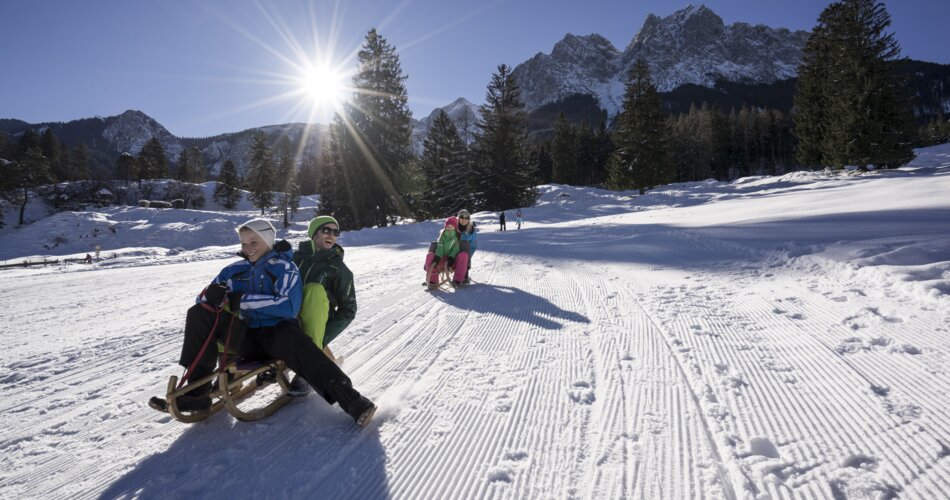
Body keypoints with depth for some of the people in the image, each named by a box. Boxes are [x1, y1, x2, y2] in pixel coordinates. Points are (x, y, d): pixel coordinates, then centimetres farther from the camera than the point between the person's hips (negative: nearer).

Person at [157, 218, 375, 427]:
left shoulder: (284, 267, -3)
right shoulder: (236, 269, 12)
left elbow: (288, 306, -19)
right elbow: (203, 298, 14)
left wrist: (243, 300, -18)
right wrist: (213, 294, -11)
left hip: (276, 334, -5)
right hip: (246, 338, 5)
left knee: (290, 339, -39)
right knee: (199, 314, -8)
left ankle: (352, 402, -43)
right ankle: (197, 392, -10)